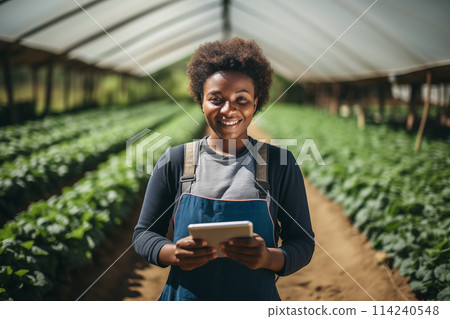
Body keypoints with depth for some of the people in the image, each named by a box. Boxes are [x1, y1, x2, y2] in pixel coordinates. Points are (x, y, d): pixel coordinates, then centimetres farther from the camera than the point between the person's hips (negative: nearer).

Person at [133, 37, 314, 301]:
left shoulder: (280, 164, -5)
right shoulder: (174, 162, -4)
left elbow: (303, 243, -3)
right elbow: (144, 234, 1)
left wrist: (269, 258, -23)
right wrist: (174, 254, -19)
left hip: (256, 298, 0)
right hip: (184, 298, 1)